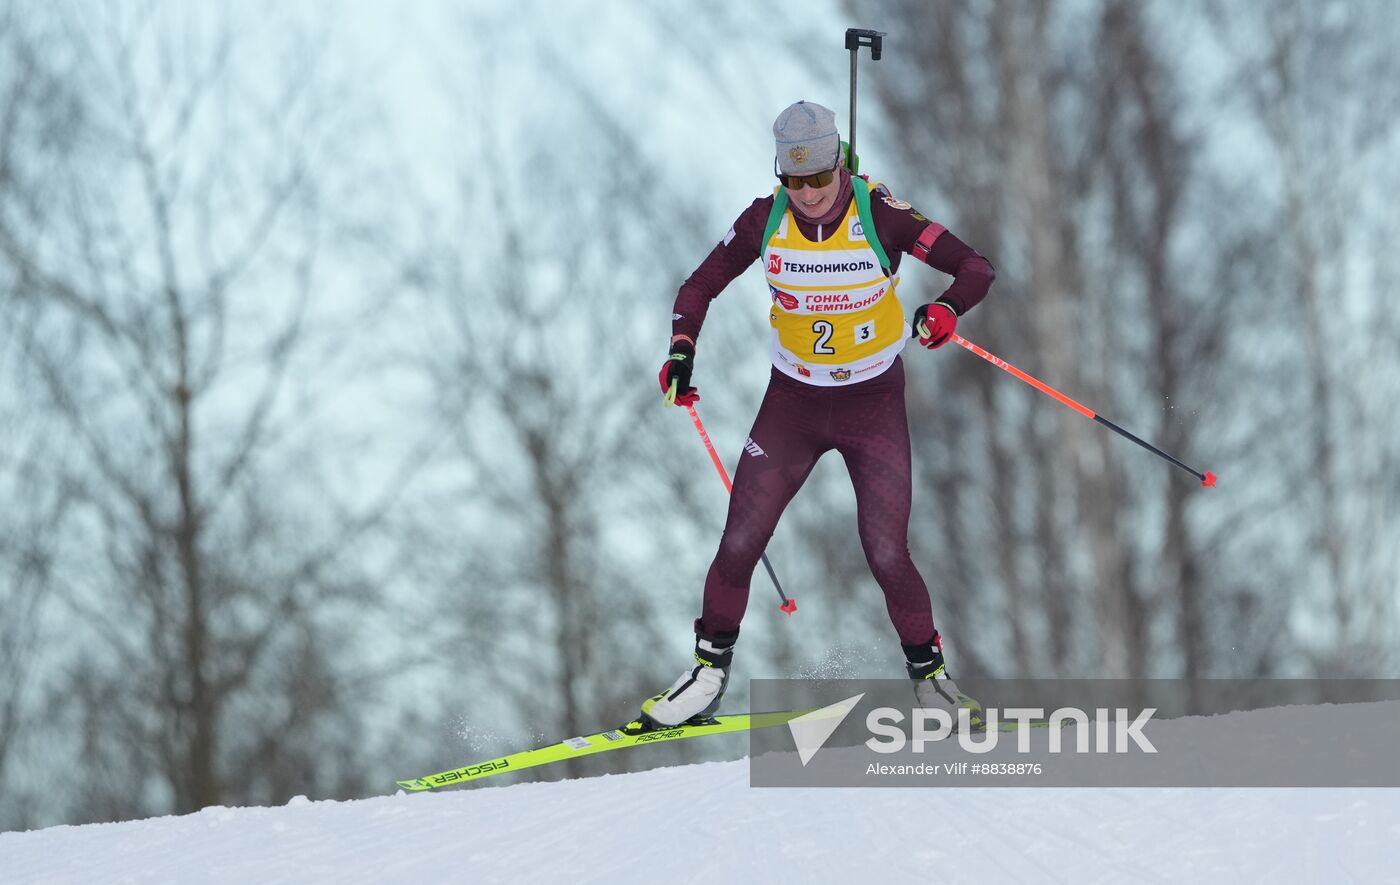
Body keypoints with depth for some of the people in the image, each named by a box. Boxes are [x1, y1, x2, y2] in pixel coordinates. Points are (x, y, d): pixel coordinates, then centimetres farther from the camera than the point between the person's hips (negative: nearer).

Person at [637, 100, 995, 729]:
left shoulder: (880, 216, -18)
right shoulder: (765, 221, -11)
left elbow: (976, 268, -15)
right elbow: (699, 288, 3)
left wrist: (945, 310, -36)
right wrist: (681, 353, -14)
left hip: (874, 404, -2)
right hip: (792, 401, 2)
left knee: (887, 556, -9)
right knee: (739, 543, -4)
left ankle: (928, 674, 12)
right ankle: (710, 668, 15)